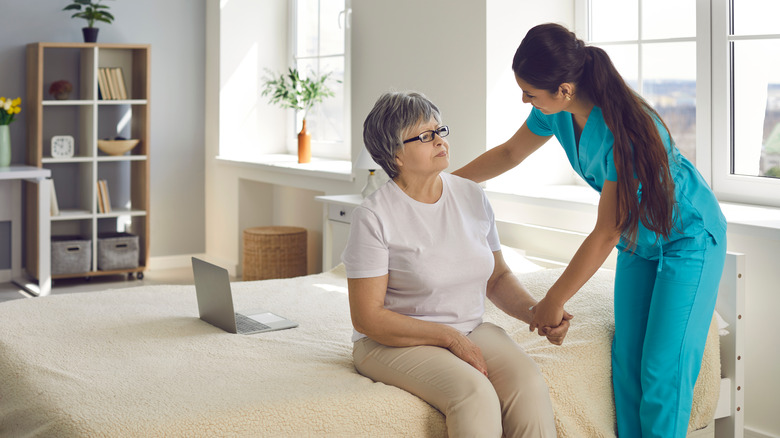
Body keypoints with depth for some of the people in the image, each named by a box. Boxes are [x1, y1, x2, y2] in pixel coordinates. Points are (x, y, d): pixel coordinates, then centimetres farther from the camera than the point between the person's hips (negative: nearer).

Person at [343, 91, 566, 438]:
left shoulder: (472, 196, 5)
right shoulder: (374, 216, -12)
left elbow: (497, 277, 14)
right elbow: (367, 317, -14)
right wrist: (450, 337, -17)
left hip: (471, 330, 5)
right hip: (396, 341, -5)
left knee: (529, 385, -25)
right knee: (475, 393, -32)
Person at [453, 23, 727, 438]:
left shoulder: (626, 131, -36)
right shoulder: (557, 112, -14)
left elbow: (605, 234, -28)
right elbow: (510, 153, 8)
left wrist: (554, 300, -20)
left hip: (689, 238, -7)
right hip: (638, 241, 7)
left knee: (662, 368, -10)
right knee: (626, 361, 3)